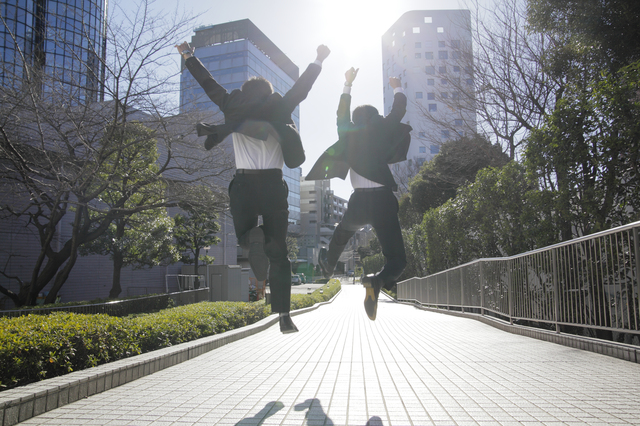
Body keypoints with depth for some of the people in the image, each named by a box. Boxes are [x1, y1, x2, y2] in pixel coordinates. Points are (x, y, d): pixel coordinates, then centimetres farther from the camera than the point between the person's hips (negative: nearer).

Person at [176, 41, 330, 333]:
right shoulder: (279, 110, 9)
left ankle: (254, 238, -22)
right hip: (273, 185, 0)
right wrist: (318, 61, 35)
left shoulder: (233, 109, 10)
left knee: (244, 236, 18)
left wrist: (188, 56, 34)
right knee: (278, 253, 6)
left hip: (243, 185, 0)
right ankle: (284, 315, -4)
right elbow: (301, 88, 21)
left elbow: (208, 83, 20)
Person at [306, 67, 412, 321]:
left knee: (343, 232, 37)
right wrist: (397, 88, 38)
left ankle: (329, 265, 56)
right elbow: (399, 110, 20)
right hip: (383, 199, -3)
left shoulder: (348, 134, 11)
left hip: (359, 201, 3)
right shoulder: (383, 132, 5)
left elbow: (342, 114, 29)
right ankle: (379, 281, -36)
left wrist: (348, 85, 40)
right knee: (397, 259, -4)